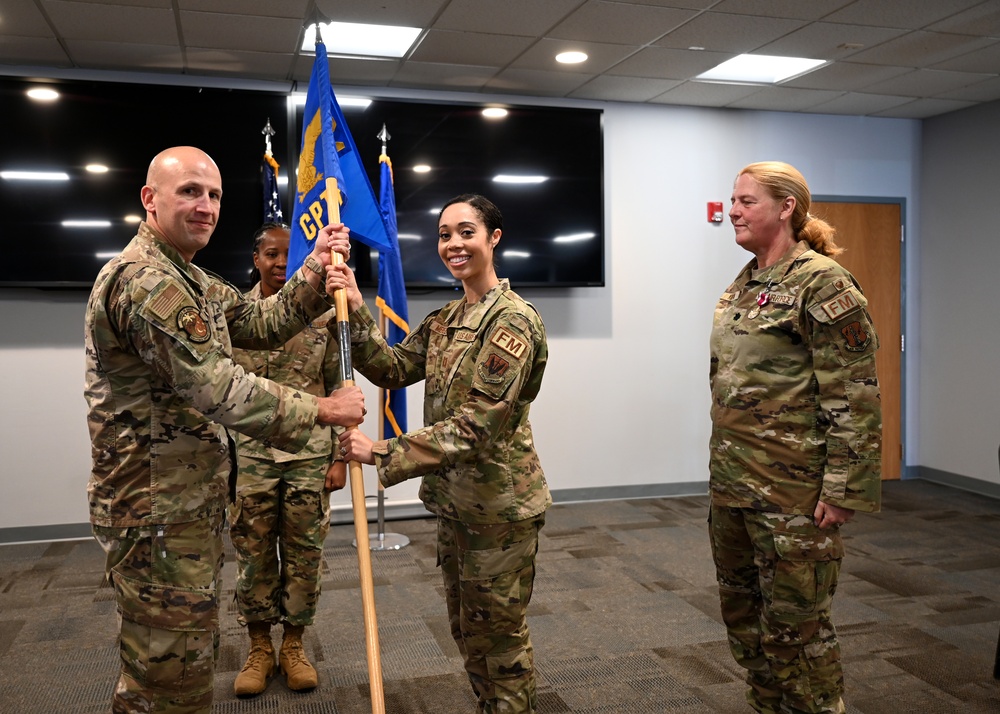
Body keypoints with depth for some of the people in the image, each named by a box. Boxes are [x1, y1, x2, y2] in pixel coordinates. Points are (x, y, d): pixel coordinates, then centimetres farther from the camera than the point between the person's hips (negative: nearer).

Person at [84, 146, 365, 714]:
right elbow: (216, 389, -25)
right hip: (159, 511, -11)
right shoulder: (143, 279, -21)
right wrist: (322, 410, -17)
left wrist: (315, 272, -3)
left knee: (191, 652, 24)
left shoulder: (192, 280, 15)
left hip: (191, 501, 11)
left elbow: (263, 323, 11)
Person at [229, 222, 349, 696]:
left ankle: (293, 646, 26)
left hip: (311, 455, 0)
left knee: (304, 555, 8)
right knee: (253, 555, 9)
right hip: (249, 455, 0)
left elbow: (338, 389, 3)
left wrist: (340, 456, -1)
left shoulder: (323, 316, 1)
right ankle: (259, 648, 27)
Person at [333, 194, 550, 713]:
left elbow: (476, 426, -26)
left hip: (500, 504, -8)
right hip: (453, 499, 8)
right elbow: (393, 368, 0)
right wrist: (357, 315, -14)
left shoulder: (512, 320, -19)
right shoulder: (445, 320, 9)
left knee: (499, 631, 8)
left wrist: (381, 454, -29)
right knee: (465, 627, 21)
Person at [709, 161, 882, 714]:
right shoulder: (742, 285, 11)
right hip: (731, 481, 8)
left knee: (793, 623, 3)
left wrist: (843, 491, -18)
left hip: (791, 489, -8)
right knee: (741, 610, 18)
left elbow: (855, 397, -16)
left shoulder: (821, 283, -13)